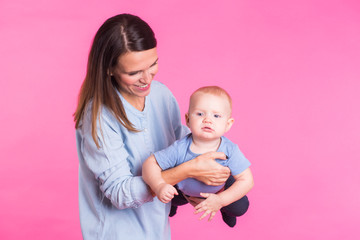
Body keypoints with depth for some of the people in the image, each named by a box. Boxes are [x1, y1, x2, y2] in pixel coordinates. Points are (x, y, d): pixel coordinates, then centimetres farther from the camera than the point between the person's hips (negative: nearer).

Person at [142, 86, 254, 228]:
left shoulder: (230, 151, -38)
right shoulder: (180, 149, -39)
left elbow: (247, 181, -31)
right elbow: (150, 164, -32)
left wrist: (220, 200, -41)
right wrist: (159, 186, -52)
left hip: (220, 190, 0)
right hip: (185, 188, 0)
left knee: (240, 208, 1)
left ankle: (225, 209, 39)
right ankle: (174, 202, 61)